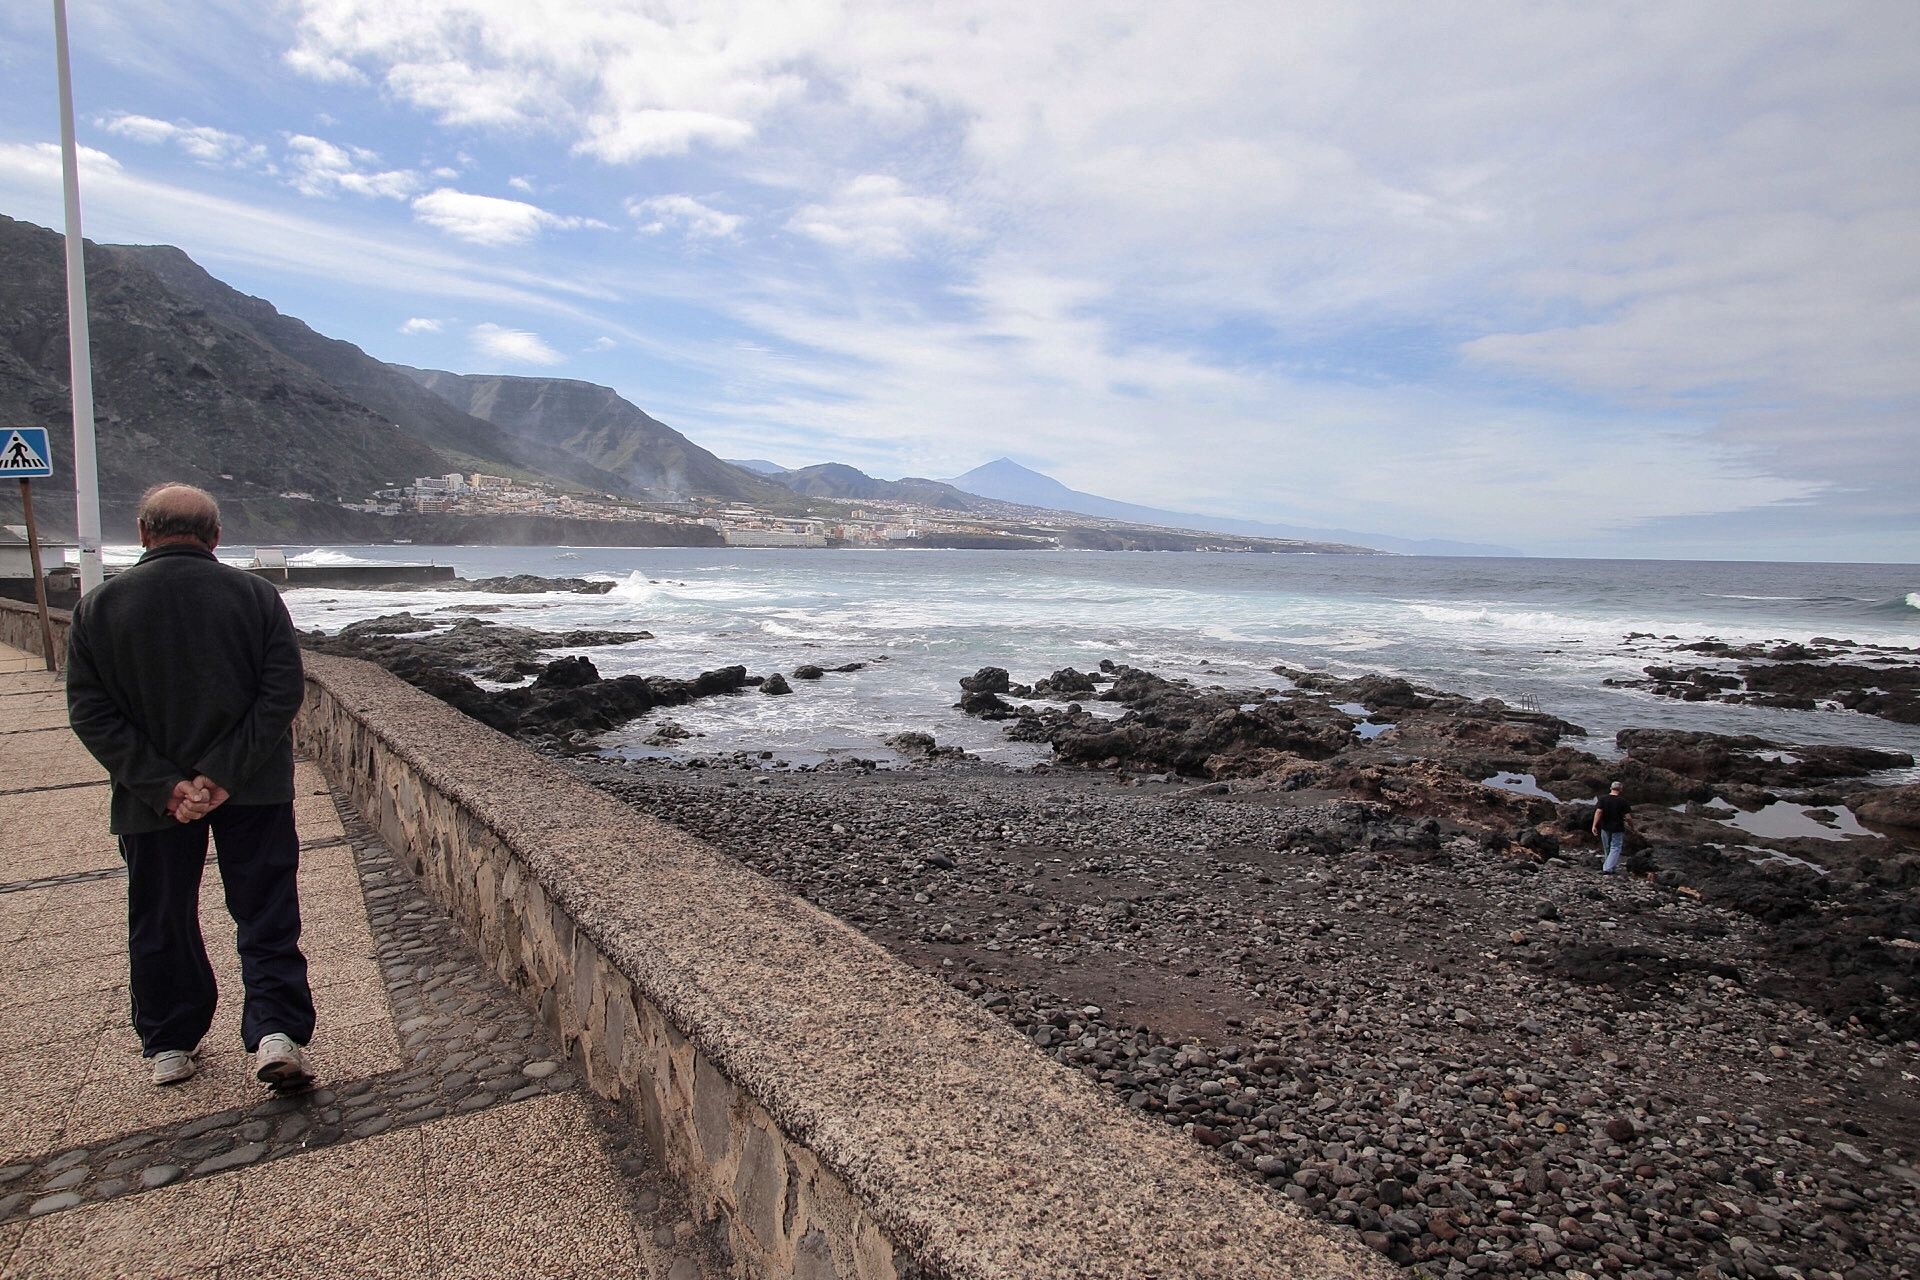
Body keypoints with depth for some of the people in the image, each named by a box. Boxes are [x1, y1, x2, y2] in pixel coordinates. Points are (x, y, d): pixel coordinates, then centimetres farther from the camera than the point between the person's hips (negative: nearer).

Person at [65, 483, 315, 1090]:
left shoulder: (98, 605, -3)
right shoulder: (255, 594, -7)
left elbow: (90, 712, -7)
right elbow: (284, 691, -13)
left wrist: (163, 785, -11)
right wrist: (225, 773, -12)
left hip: (152, 798, 1)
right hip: (255, 790, -1)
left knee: (160, 923, 17)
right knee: (267, 915, 6)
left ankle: (169, 1047, 28)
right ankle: (276, 1034, -4)